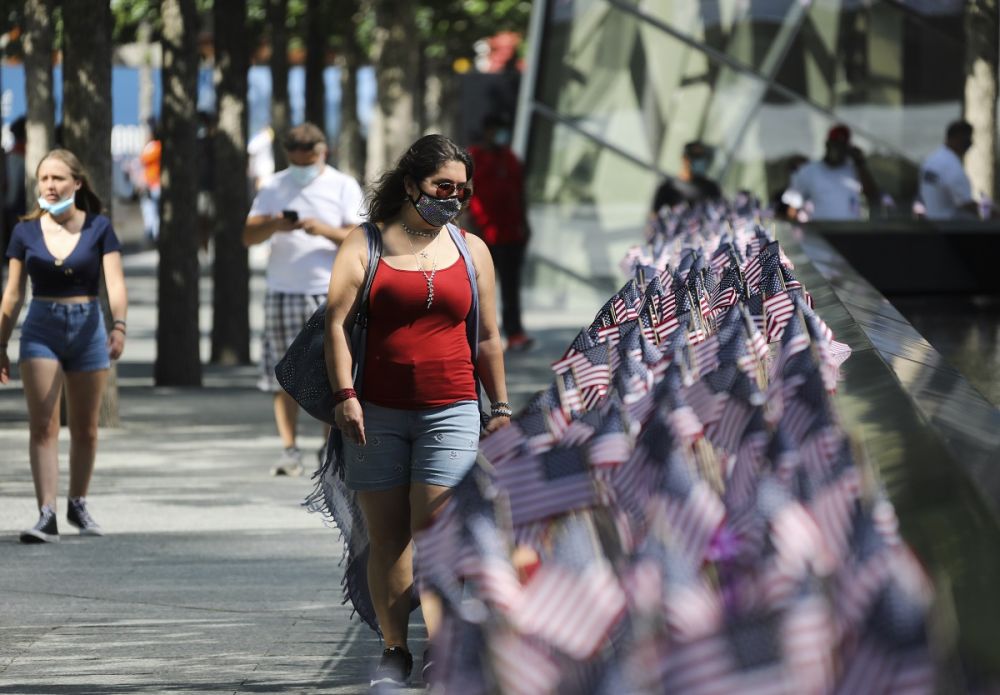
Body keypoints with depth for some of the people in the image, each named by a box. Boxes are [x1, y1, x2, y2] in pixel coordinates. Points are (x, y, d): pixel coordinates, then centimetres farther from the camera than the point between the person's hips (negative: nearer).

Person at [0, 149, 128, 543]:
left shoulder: (98, 229, -2)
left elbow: (115, 283, -11)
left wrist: (119, 326, -27)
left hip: (87, 327, 0)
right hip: (41, 330, 0)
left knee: (85, 428, 11)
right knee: (43, 425, -11)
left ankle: (78, 505, 29)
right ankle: (47, 515, -16)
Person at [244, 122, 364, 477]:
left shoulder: (343, 187, 4)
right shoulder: (273, 188, 10)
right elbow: (248, 236, 4)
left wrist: (324, 230, -20)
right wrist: (274, 225, -17)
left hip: (330, 292, -2)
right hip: (282, 293, 2)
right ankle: (289, 450, -2)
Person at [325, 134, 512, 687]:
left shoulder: (471, 251, 12)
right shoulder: (365, 245, 4)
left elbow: (488, 338, 17)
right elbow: (337, 321, -1)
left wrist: (500, 406, 16)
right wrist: (344, 396, -10)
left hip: (450, 409, 0)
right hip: (377, 413, 0)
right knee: (386, 536, 3)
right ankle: (395, 651, 12)